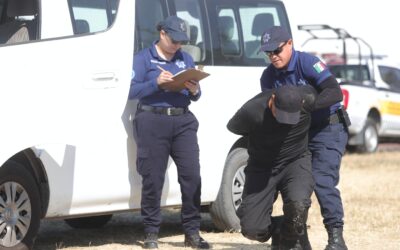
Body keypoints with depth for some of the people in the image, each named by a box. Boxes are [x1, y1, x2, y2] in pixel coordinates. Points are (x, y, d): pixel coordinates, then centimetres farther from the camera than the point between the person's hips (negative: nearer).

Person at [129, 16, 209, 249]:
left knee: (191, 175, -5)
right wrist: (156, 83, -18)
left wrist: (195, 91, -6)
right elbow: (132, 90, -6)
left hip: (183, 121, 4)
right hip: (153, 121, -4)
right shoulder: (143, 58, 6)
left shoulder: (186, 59, 18)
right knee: (153, 178, -3)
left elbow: (195, 94, 16)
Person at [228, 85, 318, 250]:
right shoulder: (251, 111, -26)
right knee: (252, 229, -11)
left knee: (298, 204, -32)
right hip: (261, 166, 0)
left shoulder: (308, 98, -22)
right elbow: (232, 127, -2)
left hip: (295, 161, 0)